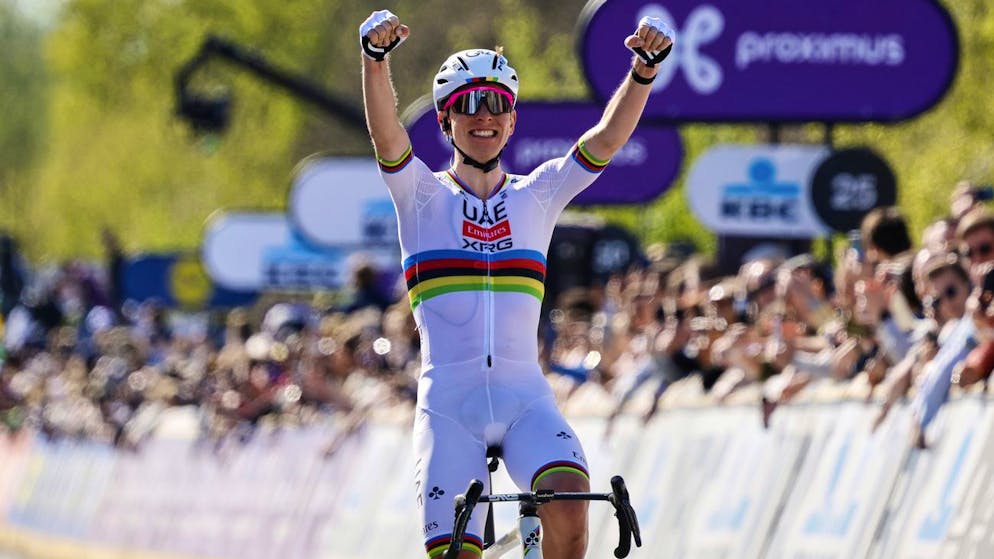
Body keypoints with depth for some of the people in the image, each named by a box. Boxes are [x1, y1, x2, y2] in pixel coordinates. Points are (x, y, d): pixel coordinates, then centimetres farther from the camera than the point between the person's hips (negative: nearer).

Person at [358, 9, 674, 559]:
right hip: (448, 403, -1)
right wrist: (375, 57, -32)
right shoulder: (422, 195, 6)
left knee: (569, 500, -28)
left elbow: (608, 137, -3)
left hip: (524, 396, 1)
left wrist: (644, 68, -21)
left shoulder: (539, 194, 12)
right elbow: (385, 133, -13)